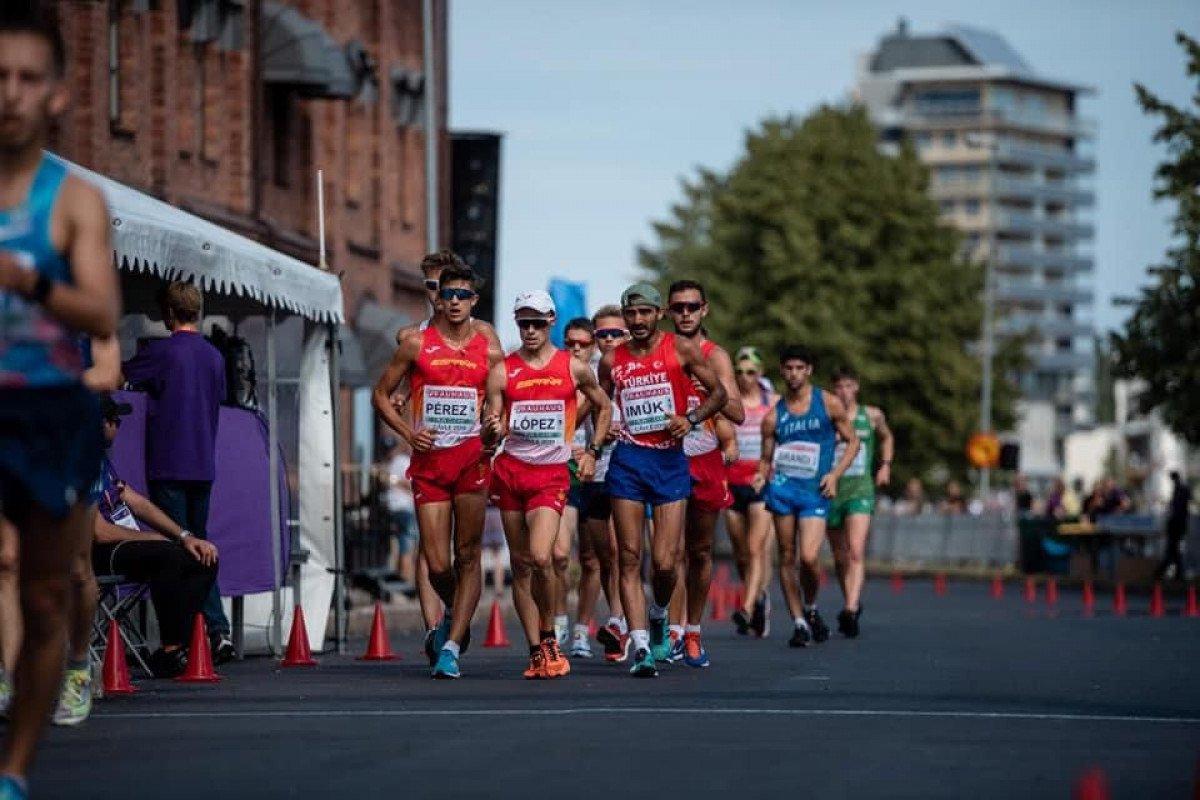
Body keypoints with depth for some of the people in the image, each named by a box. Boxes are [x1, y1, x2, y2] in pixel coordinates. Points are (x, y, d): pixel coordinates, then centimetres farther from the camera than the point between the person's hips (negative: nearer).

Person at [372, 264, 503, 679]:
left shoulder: (489, 352, 6)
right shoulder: (416, 343, 4)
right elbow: (381, 395, 9)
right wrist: (407, 432, -5)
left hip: (471, 459, 0)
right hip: (428, 462, 0)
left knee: (468, 557, -4)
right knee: (437, 565, -3)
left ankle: (451, 647, -2)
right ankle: (455, 616, 28)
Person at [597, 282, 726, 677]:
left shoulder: (681, 349, 1)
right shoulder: (612, 360, 8)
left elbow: (718, 393, 6)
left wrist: (691, 419, -10)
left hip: (670, 460, -2)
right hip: (628, 461, 2)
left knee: (664, 562, -6)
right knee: (630, 558, -5)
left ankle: (659, 614, 27)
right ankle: (641, 647, -5)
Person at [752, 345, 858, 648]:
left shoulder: (829, 404, 3)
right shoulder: (773, 415, 7)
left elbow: (852, 441, 9)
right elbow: (766, 458, 13)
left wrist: (835, 474, -4)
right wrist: (762, 475, -8)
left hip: (815, 491, -2)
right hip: (782, 488, 2)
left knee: (809, 558, -15)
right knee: (787, 558, 2)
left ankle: (811, 609, 12)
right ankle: (799, 622, 12)